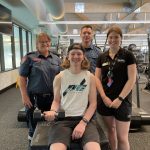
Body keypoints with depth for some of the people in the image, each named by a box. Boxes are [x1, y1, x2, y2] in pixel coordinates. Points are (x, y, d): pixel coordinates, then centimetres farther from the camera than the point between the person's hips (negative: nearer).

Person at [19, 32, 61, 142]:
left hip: (52, 97, 3)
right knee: (35, 124, 10)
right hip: (35, 97, -3)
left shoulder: (56, 59, 8)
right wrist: (24, 96, -11)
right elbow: (22, 78, -5)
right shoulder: (29, 58, -3)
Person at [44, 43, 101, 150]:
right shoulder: (59, 77, 5)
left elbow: (93, 103, 2)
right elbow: (56, 100, 11)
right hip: (63, 119, 0)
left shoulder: (90, 77, 5)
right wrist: (53, 111, -12)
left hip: (85, 118, 0)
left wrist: (83, 123, -11)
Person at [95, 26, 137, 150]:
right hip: (105, 100, 4)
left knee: (122, 137, 1)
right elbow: (97, 78, 6)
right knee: (110, 129, 16)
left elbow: (132, 79, -8)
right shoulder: (102, 57, 7)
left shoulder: (128, 55, -3)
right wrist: (104, 97, -6)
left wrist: (120, 99, -13)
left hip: (122, 100, -3)